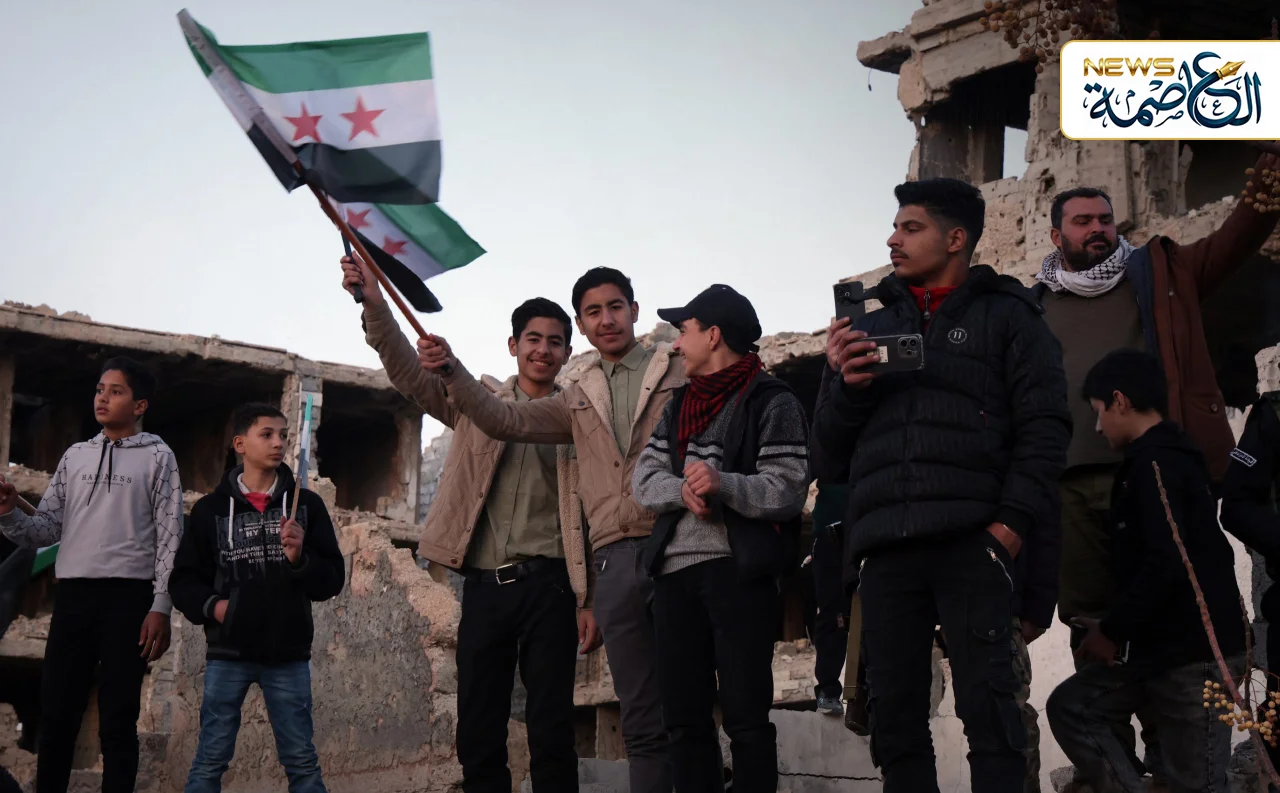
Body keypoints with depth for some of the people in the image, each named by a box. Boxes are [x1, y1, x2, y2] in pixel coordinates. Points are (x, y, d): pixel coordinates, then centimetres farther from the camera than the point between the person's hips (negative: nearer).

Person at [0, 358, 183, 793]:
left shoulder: (157, 458, 5)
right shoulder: (75, 456, 16)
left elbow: (170, 538, 0)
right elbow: (47, 528, 12)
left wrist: (161, 608, -9)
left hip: (128, 597, -4)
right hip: (73, 596, 4)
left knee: (117, 720, -1)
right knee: (56, 715, 2)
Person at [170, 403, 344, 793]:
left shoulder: (306, 504, 4)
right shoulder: (211, 508, 3)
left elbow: (333, 580, 3)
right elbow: (184, 580, 8)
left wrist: (299, 559, -14)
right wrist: (211, 605, -10)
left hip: (288, 655, 1)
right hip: (228, 653, 0)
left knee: (302, 760, 5)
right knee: (210, 759, 3)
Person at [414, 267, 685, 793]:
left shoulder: (681, 370, 7)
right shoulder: (580, 398, 20)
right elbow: (504, 420, 14)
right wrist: (451, 370, 0)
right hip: (616, 559, 4)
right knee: (641, 717, 6)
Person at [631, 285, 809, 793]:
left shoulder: (772, 403, -1)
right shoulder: (678, 406, 21)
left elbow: (786, 491, -10)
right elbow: (644, 479, 11)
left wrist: (722, 484, -26)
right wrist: (683, 491, -11)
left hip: (740, 570, -6)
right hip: (675, 571, 7)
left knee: (745, 715, -5)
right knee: (683, 714, 7)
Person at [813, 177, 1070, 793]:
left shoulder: (1004, 314, 10)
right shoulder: (873, 327, 23)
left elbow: (1044, 425, 0)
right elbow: (833, 441, 20)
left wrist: (1013, 522, -12)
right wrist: (848, 385, 0)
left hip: (970, 541, -4)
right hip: (884, 546, 4)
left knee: (986, 706, -9)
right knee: (894, 714, 4)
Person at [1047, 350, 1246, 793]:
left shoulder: (1155, 462, -13)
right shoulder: (1164, 459, 17)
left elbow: (1167, 562, -22)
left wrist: (1113, 630, -12)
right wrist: (1114, 627, 15)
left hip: (1197, 653, -10)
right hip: (1159, 648, 10)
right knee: (1069, 706, 8)